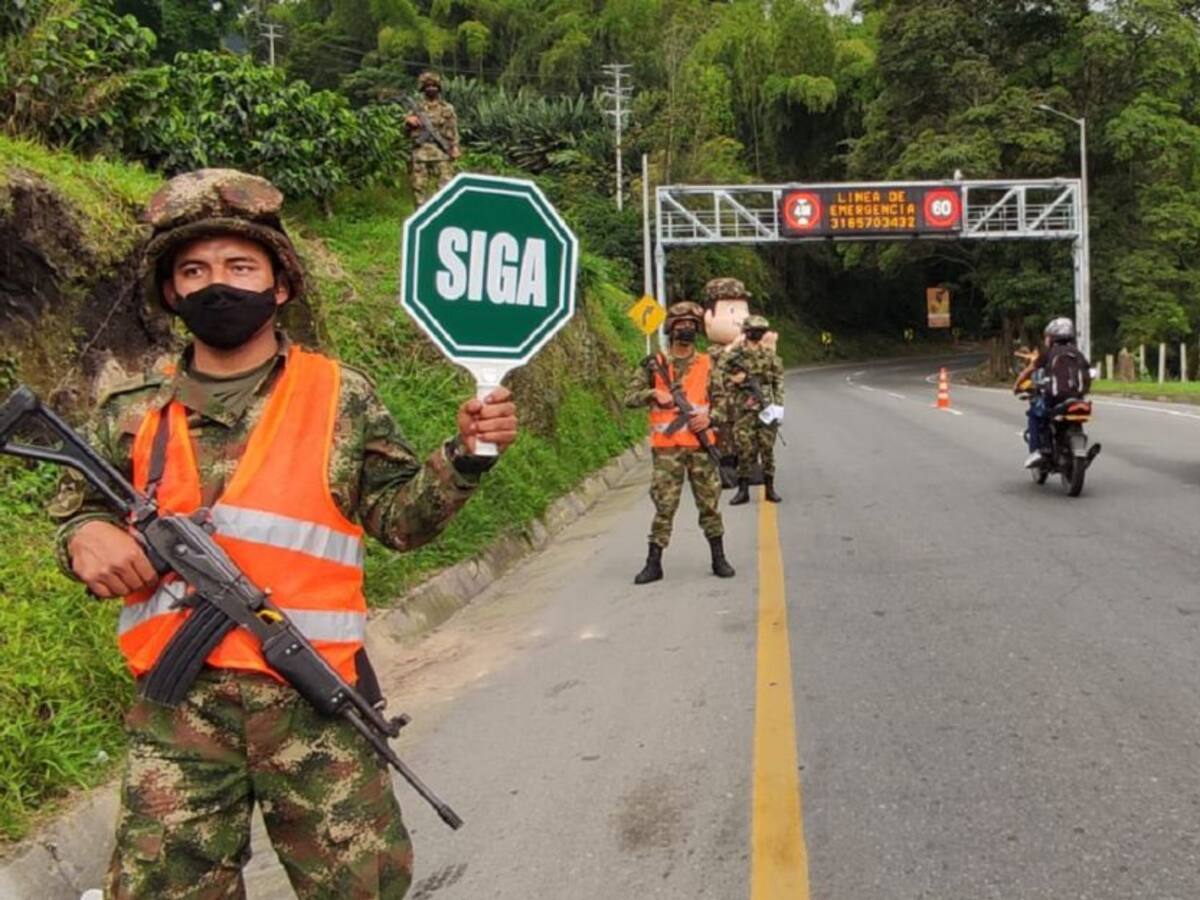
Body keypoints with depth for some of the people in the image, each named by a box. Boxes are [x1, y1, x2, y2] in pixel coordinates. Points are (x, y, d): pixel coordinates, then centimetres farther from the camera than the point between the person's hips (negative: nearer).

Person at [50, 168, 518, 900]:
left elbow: (402, 516, 4)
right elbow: (78, 507, 19)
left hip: (313, 696, -1)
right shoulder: (133, 415, 6)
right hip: (176, 704, 2)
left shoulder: (341, 397, 2)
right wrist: (86, 534, -4)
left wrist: (464, 456, -12)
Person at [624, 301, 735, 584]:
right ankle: (654, 563, 6)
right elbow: (630, 397, 3)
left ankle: (719, 559, 18)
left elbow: (720, 399, 10)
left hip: (700, 444, 2)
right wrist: (654, 394, -15)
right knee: (664, 506, -1)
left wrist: (710, 417, -9)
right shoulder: (655, 364, 4)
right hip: (667, 447, -1)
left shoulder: (706, 364, 9)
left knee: (710, 503, 6)